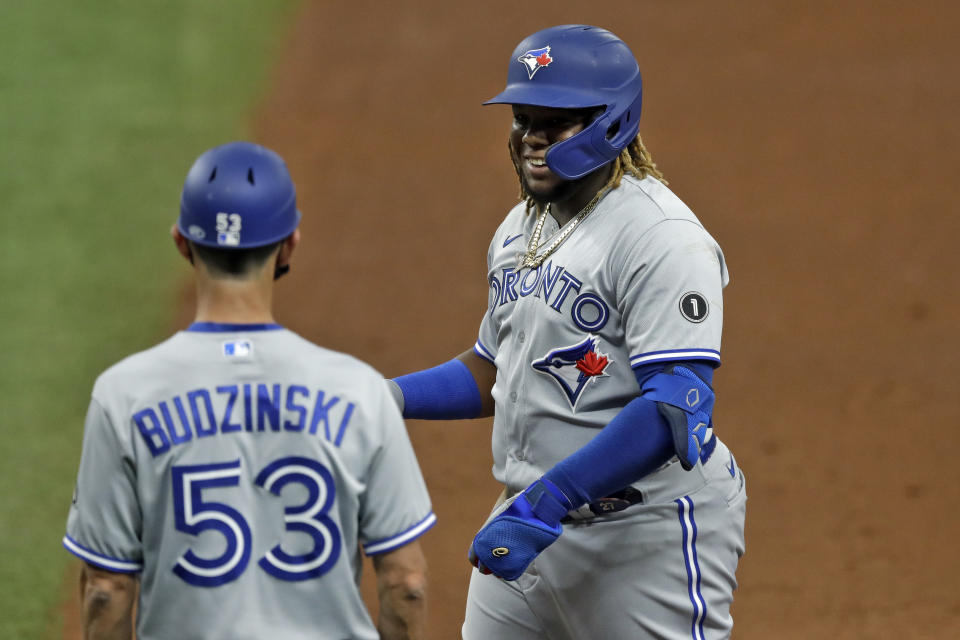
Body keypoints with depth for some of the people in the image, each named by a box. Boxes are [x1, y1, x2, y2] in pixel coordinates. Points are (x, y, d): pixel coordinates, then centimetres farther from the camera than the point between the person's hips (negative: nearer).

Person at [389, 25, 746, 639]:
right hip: (532, 519, 8)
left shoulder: (662, 238, -17)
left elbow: (677, 410, -26)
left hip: (645, 533, -8)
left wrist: (546, 503, -31)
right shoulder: (520, 229, 13)